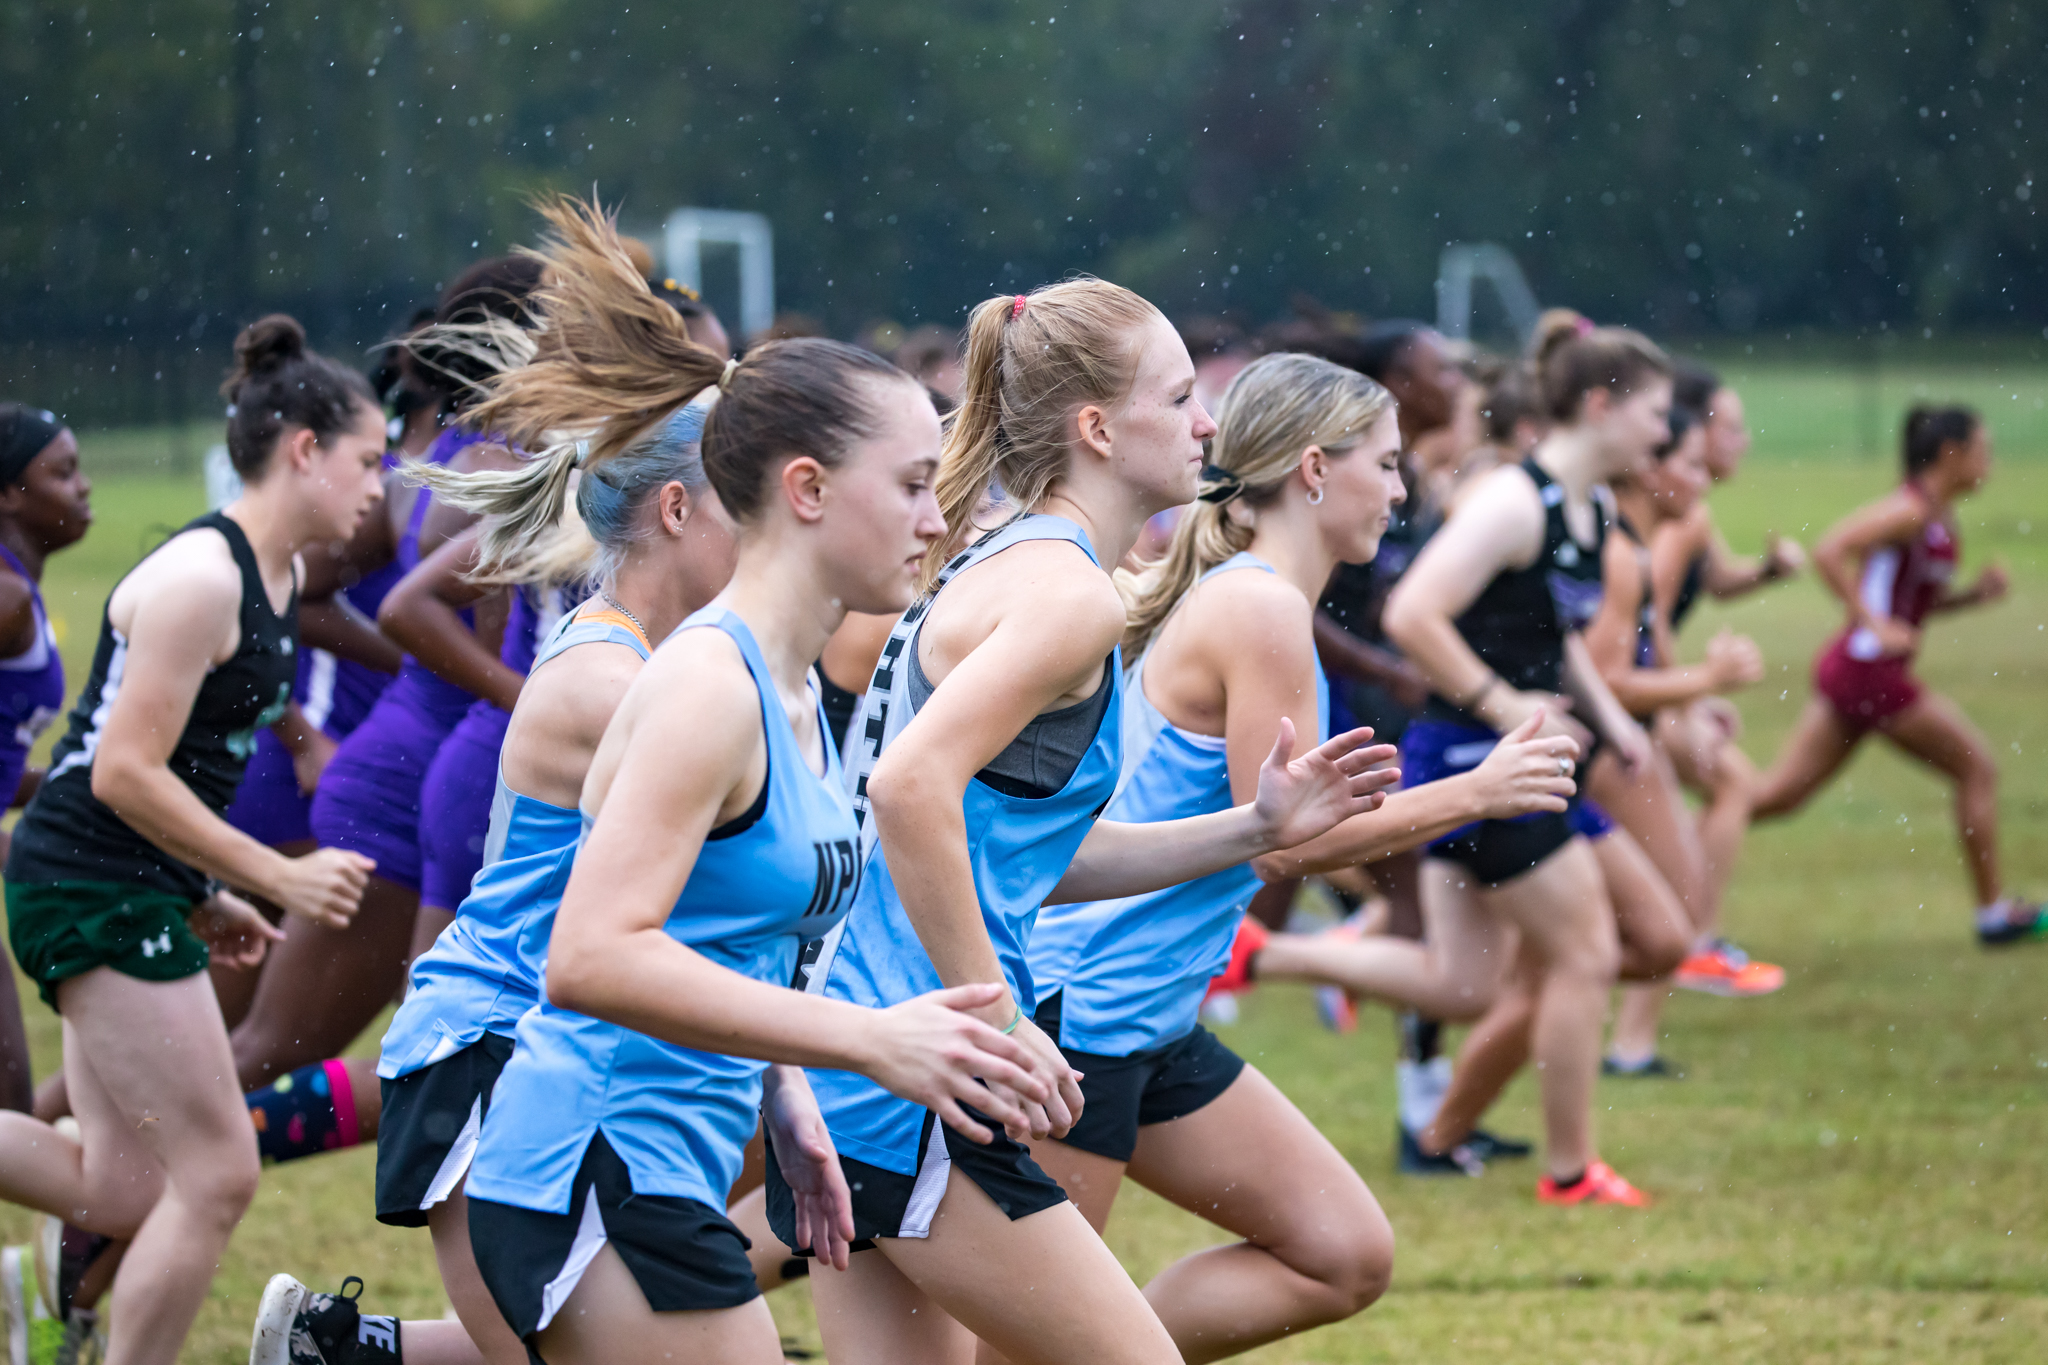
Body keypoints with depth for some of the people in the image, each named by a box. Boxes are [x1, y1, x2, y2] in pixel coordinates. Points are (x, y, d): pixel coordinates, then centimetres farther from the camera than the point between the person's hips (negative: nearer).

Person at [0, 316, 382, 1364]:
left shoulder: (278, 577, 12)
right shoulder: (202, 578, -18)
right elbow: (127, 773, -21)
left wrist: (202, 898, 16)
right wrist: (281, 880, -18)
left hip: (136, 893, 10)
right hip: (96, 886, -10)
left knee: (123, 1195, 8)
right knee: (216, 1177, -6)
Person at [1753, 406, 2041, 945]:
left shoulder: (1939, 520, 15)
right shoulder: (1911, 511, -15)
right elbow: (1829, 551, -24)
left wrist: (1974, 593, 9)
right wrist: (1875, 624, -25)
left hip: (1851, 672, 9)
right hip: (1870, 671, -9)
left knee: (1782, 792, 7)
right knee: (1977, 765, 3)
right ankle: (1995, 912, 12)